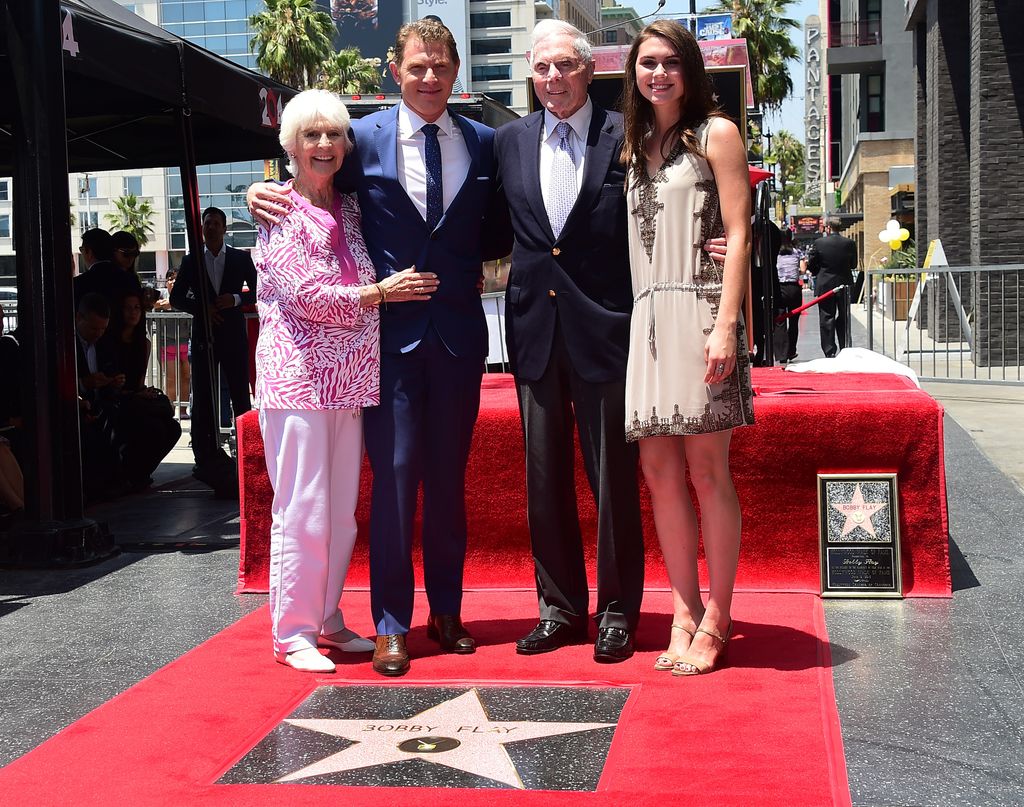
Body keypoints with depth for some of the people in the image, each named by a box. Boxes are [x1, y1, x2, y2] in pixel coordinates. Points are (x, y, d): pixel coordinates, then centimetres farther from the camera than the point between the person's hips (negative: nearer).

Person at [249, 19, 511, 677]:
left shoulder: (483, 143, 6)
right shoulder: (363, 139, 1)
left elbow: (500, 237, 12)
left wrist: (458, 260, -5)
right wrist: (265, 195, -9)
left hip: (459, 331, 2)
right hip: (390, 331, -2)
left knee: (449, 474, 11)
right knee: (394, 474, -3)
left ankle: (447, 611, 22)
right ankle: (392, 624, 6)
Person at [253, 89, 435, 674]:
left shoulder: (349, 209, 14)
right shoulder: (280, 211, -4)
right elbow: (305, 294, -12)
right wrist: (380, 292, -7)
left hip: (348, 379, 6)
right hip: (298, 377, -6)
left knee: (342, 511, 10)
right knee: (303, 511, -4)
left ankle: (329, 622, 22)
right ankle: (293, 634, 6)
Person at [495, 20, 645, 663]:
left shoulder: (625, 137, -3)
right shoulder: (511, 140, 9)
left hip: (604, 326, -4)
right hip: (536, 326, 4)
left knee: (613, 475, 3)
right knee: (545, 476, 10)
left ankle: (618, 611, 16)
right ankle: (560, 606, 22)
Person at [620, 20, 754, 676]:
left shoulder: (716, 134, 3)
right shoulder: (636, 146, 19)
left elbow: (738, 235, -5)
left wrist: (726, 324, -15)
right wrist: (634, 321, 7)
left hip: (698, 315, -5)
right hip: (647, 320, 6)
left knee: (706, 468, -5)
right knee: (659, 470, 2)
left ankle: (717, 620, 3)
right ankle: (685, 611, 9)